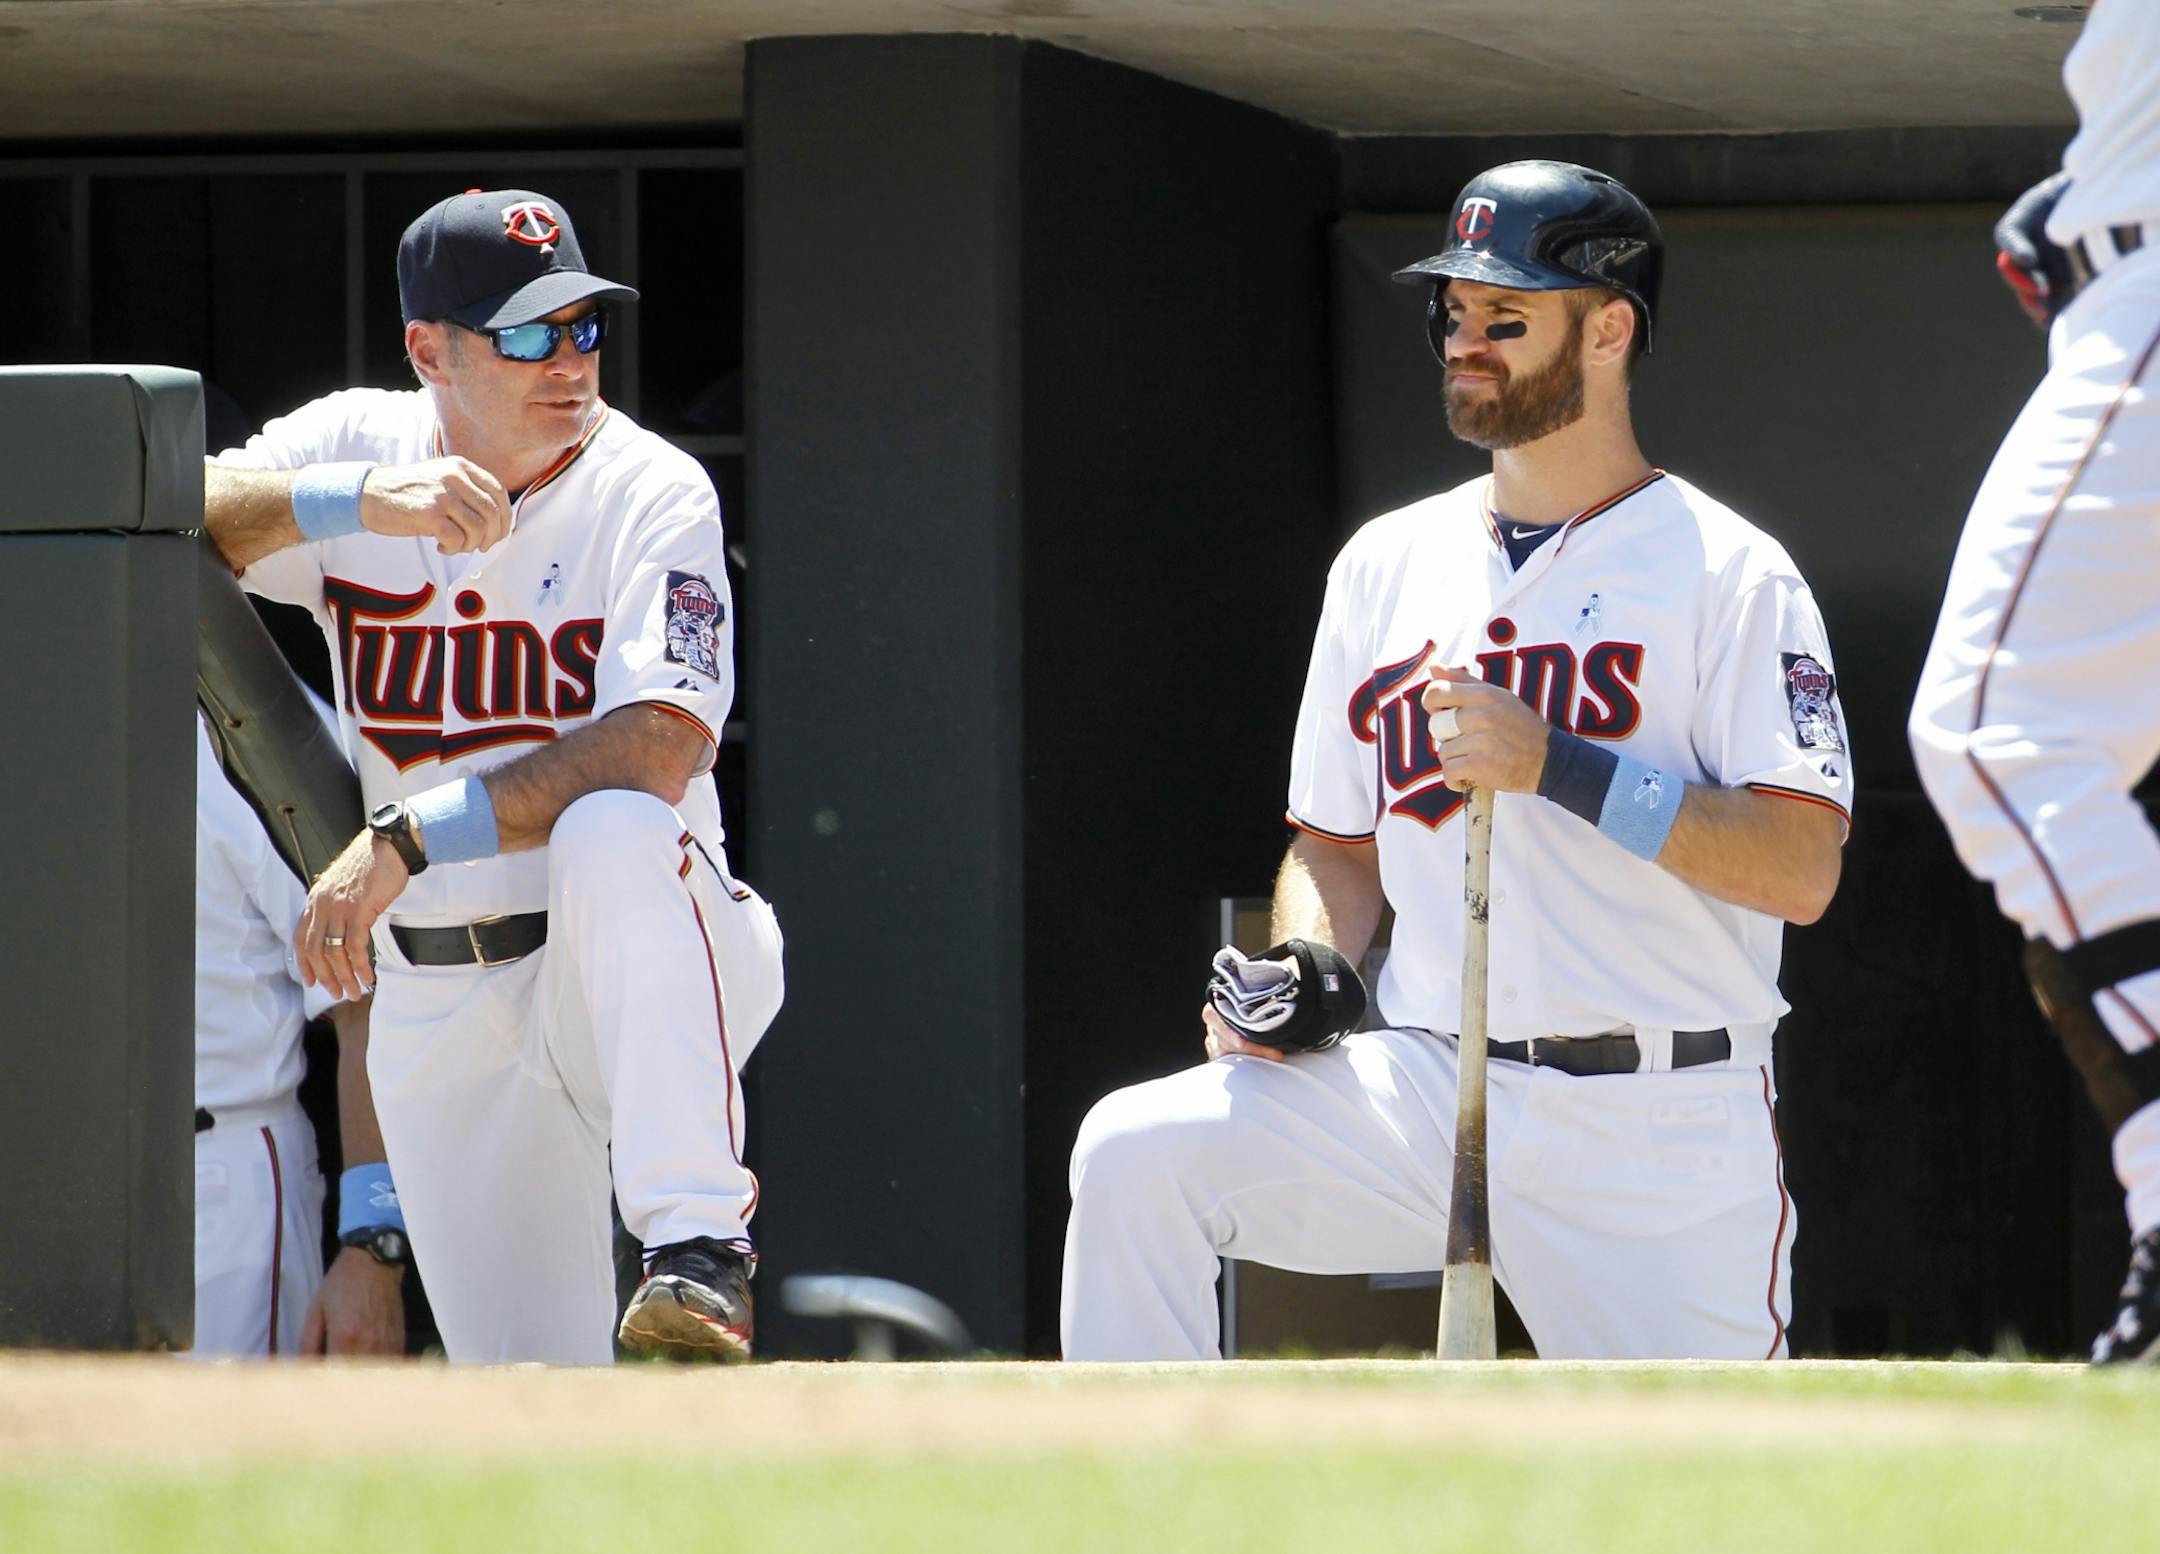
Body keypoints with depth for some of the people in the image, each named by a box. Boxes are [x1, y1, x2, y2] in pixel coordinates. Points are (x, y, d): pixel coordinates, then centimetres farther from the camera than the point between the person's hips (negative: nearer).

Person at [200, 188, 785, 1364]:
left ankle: (697, 1251, -37)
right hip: (434, 996, 3)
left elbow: (661, 748, -25)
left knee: (615, 832, -39)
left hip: (642, 964, -3)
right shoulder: (353, 449, 0)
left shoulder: (651, 494, -11)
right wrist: (359, 500, -31)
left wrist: (407, 840, -32)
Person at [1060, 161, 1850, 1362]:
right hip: (1423, 1090, 4)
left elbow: (1803, 869, -14)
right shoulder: (1388, 564, 15)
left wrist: (1557, 768, -21)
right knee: (1137, 1155, -19)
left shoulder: (1728, 574, -2)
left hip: (1664, 1136, -4)